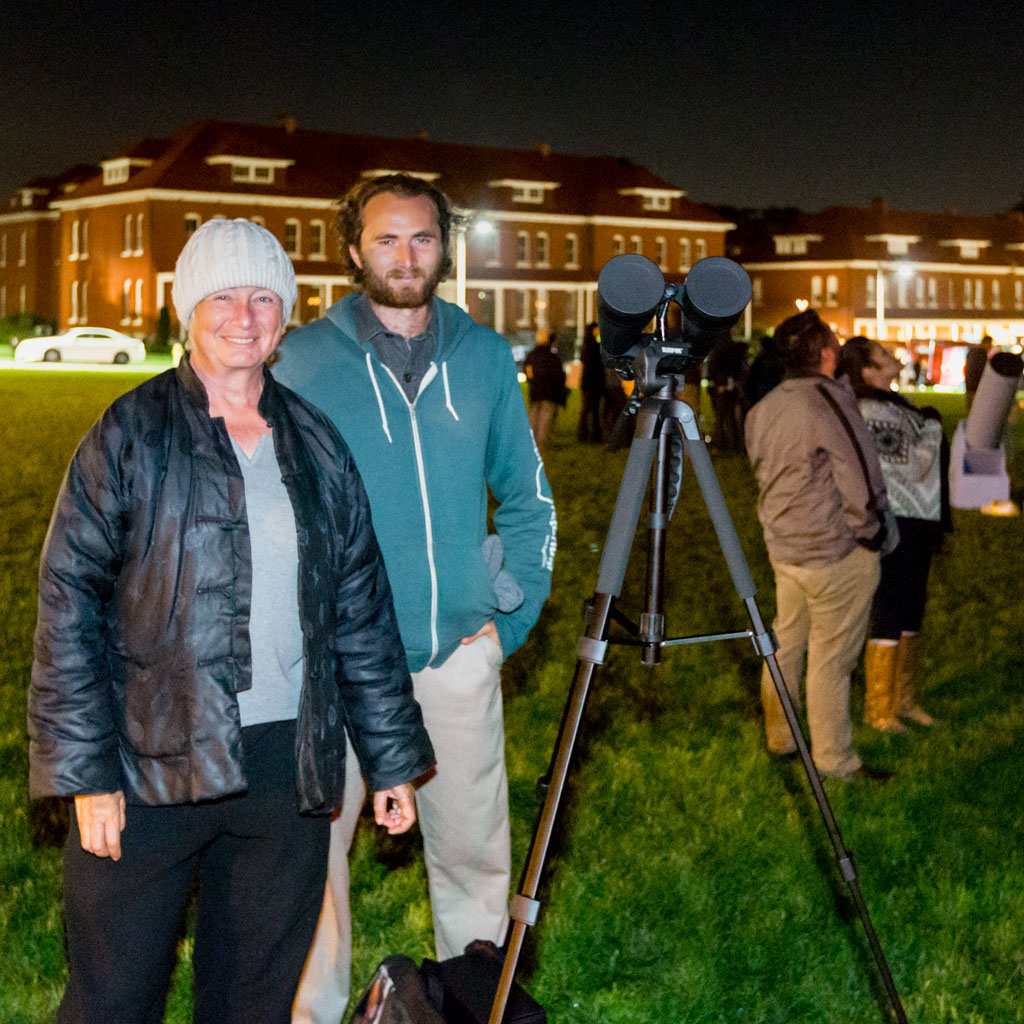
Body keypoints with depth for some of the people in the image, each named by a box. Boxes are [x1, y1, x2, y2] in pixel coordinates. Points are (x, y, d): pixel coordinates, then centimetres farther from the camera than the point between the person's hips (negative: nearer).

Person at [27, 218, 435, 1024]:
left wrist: (392, 758, 11)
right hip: (154, 764, -3)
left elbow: (363, 612, 13)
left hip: (289, 767, 4)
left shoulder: (317, 445, 9)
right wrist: (86, 771, -11)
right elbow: (69, 608, -6)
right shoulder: (131, 436, -3)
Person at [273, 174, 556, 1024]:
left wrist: (517, 608, 7)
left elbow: (528, 494, 16)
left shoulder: (485, 356, 8)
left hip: (460, 650, 2)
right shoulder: (300, 361, 0)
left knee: (473, 844, 9)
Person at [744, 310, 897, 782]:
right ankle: (833, 761, 11)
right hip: (835, 551, -8)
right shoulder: (831, 400, -20)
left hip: (782, 545, 8)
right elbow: (861, 478, -20)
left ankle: (779, 738, 32)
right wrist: (875, 534, -7)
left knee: (785, 642, 19)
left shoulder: (762, 408, 5)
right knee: (831, 657, 2)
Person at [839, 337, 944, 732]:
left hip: (917, 521, 10)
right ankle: (878, 709, 9)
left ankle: (904, 699, 27)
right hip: (895, 524, -10)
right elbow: (912, 468, -22)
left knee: (910, 614, 16)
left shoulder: (893, 404, 12)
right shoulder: (870, 413, -19)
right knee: (889, 617, -2)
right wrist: (931, 426, -9)